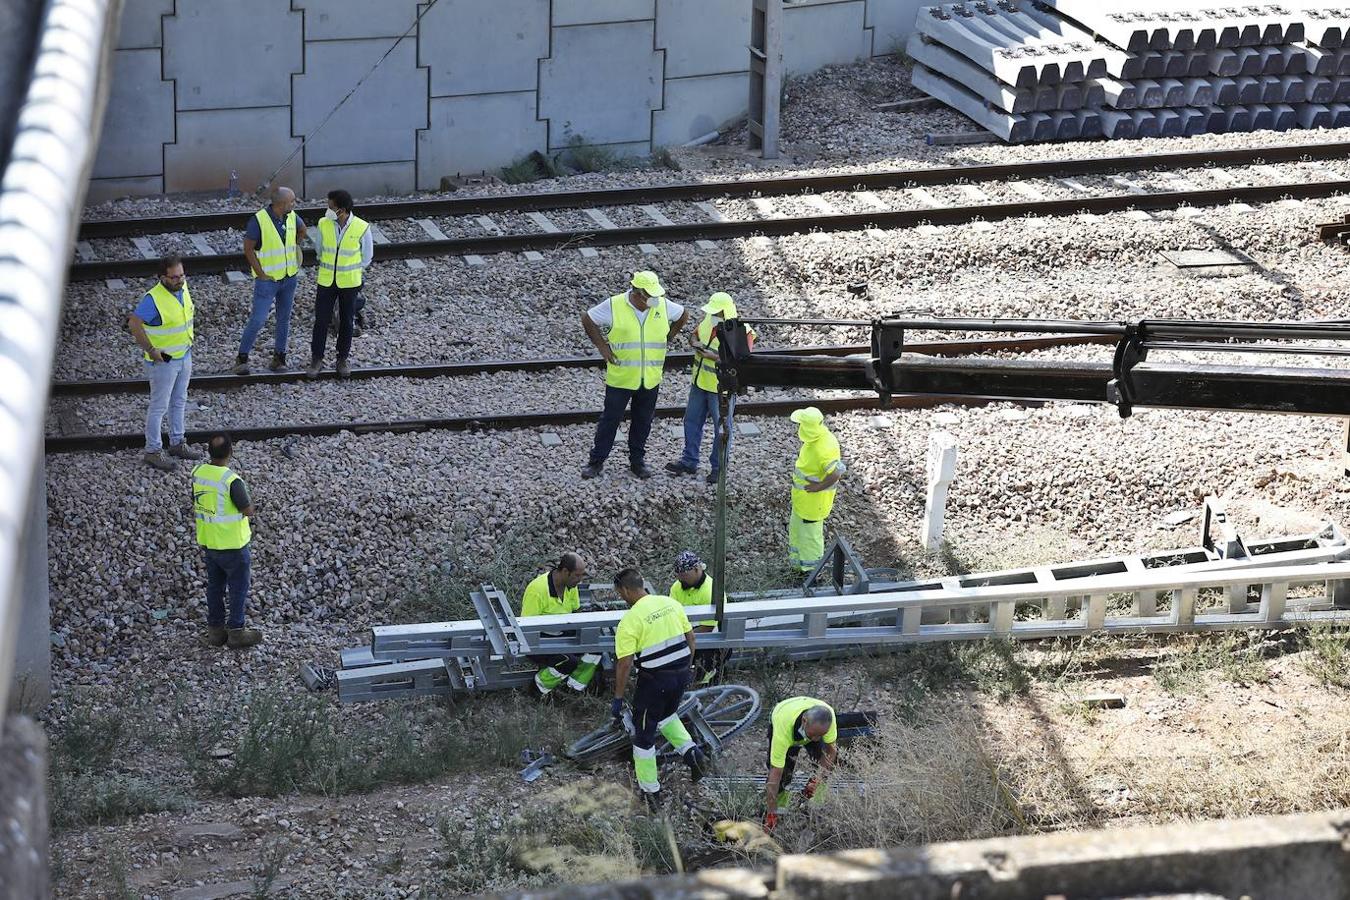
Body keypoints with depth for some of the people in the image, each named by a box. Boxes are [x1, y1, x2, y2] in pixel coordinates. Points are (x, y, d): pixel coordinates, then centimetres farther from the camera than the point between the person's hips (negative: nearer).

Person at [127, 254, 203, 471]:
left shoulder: (183, 288, -1)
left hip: (184, 355, 8)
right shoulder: (154, 298, -26)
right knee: (159, 406, 1)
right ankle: (153, 451, 11)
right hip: (163, 360, -8)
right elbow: (134, 323, -30)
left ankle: (177, 443, 34)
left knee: (179, 402, 19)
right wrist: (151, 350, -24)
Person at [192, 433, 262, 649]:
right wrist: (245, 492, 0)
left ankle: (215, 630, 27)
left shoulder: (198, 473, -5)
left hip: (207, 541, 6)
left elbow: (196, 506, 6)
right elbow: (248, 511, -19)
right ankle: (236, 633, 17)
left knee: (215, 586, 19)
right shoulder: (232, 481, -27)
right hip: (232, 545, -6)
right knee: (238, 588, 10)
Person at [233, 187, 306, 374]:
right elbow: (248, 248, -13)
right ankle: (242, 358, 4)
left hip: (289, 277, 6)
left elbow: (302, 230, 23)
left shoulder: (292, 218, -1)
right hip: (268, 279, -6)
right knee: (258, 320, -7)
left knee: (284, 318, 11)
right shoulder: (259, 220, -19)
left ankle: (279, 357, 21)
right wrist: (261, 274, -13)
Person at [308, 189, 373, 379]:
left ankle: (342, 359, 24)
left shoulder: (361, 228, -16)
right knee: (321, 320, 4)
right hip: (326, 281, 1)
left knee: (346, 322, 9)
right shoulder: (324, 224, -10)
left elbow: (366, 256, 0)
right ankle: (317, 360, 15)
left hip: (349, 283, -1)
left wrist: (352, 271, 8)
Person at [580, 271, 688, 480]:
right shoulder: (614, 306, -14)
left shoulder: (663, 306, -5)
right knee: (610, 419, 5)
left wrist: (666, 339, 9)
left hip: (650, 379, 3)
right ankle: (596, 461, 16)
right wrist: (602, 346, -4)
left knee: (643, 421, 13)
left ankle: (637, 460, 28)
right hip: (620, 377, -3)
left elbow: (682, 315, 15)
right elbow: (587, 319, -2)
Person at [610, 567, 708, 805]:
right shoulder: (671, 603, 2)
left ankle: (650, 792, 18)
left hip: (654, 681, -6)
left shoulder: (629, 621, -16)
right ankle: (690, 750, 12)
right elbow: (690, 638, 9)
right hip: (681, 674, 6)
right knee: (667, 714, 33)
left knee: (644, 734, 10)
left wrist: (618, 699, -8)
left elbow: (624, 663, -16)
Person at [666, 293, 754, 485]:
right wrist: (695, 343, -7)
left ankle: (718, 467, 21)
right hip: (700, 382, 7)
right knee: (692, 421, 16)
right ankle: (689, 461, 29)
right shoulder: (708, 321, -1)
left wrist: (714, 356, -29)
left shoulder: (741, 333, -22)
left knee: (721, 427, 7)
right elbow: (694, 335, 17)